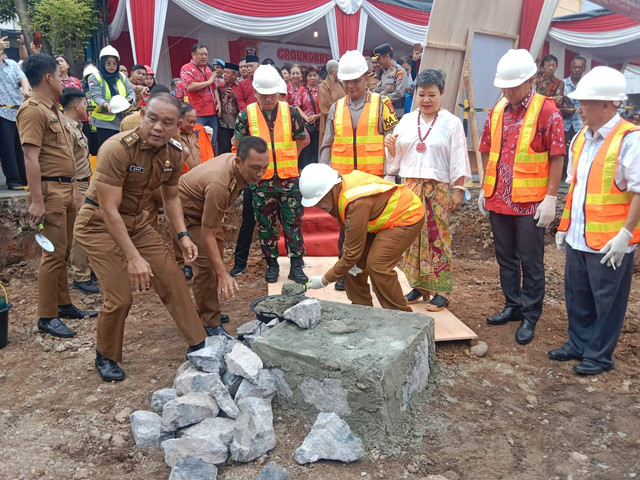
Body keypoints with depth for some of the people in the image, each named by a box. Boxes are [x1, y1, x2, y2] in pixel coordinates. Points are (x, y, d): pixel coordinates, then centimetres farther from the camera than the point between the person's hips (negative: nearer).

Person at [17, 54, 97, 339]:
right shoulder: (33, 110, -12)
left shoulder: (52, 109, 18)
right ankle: (46, 316, 4)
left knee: (64, 252, 15)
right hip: (50, 190, -9)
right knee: (54, 254, -6)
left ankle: (63, 304, 26)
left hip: (67, 188, 9)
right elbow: (31, 158, -19)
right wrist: (36, 200, -24)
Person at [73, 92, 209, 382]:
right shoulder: (118, 148, -27)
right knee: (120, 297, -10)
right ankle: (106, 357, 18)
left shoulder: (174, 153, -6)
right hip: (99, 224, -6)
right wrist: (133, 257, -29)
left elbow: (171, 197, 9)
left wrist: (183, 235, -4)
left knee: (173, 280, 2)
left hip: (137, 222, 6)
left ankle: (198, 344, 16)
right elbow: (109, 210, -27)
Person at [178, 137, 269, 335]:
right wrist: (223, 275, -40)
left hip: (205, 206, 9)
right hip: (187, 212, -9)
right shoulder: (219, 184, -41)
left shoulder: (234, 160, -15)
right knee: (206, 265, -17)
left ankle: (206, 310, 29)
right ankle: (209, 324, -5)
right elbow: (207, 234, -38)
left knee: (216, 255, 15)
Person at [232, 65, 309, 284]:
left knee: (293, 222, 4)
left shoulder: (290, 112, -1)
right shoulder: (246, 115, -3)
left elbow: (303, 140, 11)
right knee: (265, 224, 9)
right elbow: (239, 144, 8)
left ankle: (296, 265, 14)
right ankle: (272, 264, 23)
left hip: (289, 178, 0)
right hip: (261, 180, 0)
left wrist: (287, 158, 8)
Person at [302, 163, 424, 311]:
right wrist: (348, 253, -11)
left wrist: (325, 280, -21)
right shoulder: (339, 189, -12)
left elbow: (354, 252, -29)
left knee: (377, 264, -20)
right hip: (380, 216, 9)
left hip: (407, 216, -9)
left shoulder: (357, 202, -37)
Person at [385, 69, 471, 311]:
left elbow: (458, 160, -2)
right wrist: (391, 147, -7)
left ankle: (441, 290, 8)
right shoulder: (406, 121, 10)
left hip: (438, 189, -4)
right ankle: (418, 285, 19)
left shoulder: (451, 123, 0)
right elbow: (397, 156, 14)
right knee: (412, 237, 6)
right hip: (409, 187, 4)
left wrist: (458, 189, -7)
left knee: (437, 238, -2)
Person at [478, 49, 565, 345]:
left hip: (530, 203, -6)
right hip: (498, 199, 6)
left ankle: (530, 317, 18)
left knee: (530, 262, 5)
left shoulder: (546, 111, -8)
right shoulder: (497, 110, 8)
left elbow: (557, 158, -9)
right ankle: (513, 307, 32)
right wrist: (484, 189, 11)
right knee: (506, 258, 16)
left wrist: (550, 198, -13)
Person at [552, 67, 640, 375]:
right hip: (578, 236, 7)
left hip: (609, 242, -7)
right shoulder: (581, 137, 9)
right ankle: (578, 344, 34)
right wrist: (565, 223, 15)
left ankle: (599, 355, 23)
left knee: (606, 301, 9)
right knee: (576, 295, 17)